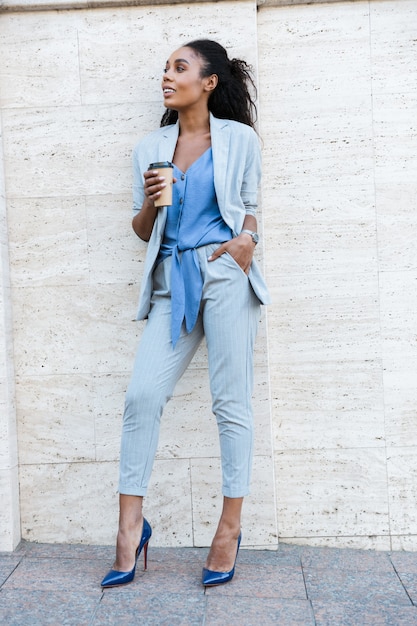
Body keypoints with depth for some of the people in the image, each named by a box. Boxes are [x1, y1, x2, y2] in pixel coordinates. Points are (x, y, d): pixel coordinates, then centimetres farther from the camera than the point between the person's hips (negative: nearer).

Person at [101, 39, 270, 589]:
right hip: (172, 279, 3)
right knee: (142, 394, -7)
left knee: (230, 400, -3)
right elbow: (143, 230, 18)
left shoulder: (239, 138, 10)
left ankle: (230, 528, 10)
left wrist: (246, 239, -7)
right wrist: (149, 203, -3)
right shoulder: (150, 148, 17)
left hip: (224, 270, -3)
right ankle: (130, 527, 5)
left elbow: (250, 206, 14)